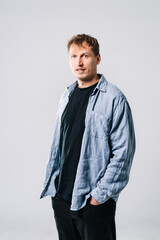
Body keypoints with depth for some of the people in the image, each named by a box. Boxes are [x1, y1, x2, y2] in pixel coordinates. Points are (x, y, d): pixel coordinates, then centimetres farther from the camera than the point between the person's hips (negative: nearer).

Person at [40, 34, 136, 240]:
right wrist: (51, 182, 12)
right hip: (61, 196, 6)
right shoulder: (66, 97, 10)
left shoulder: (114, 99, -11)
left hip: (94, 200, -6)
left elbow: (123, 152, -13)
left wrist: (101, 193, -14)